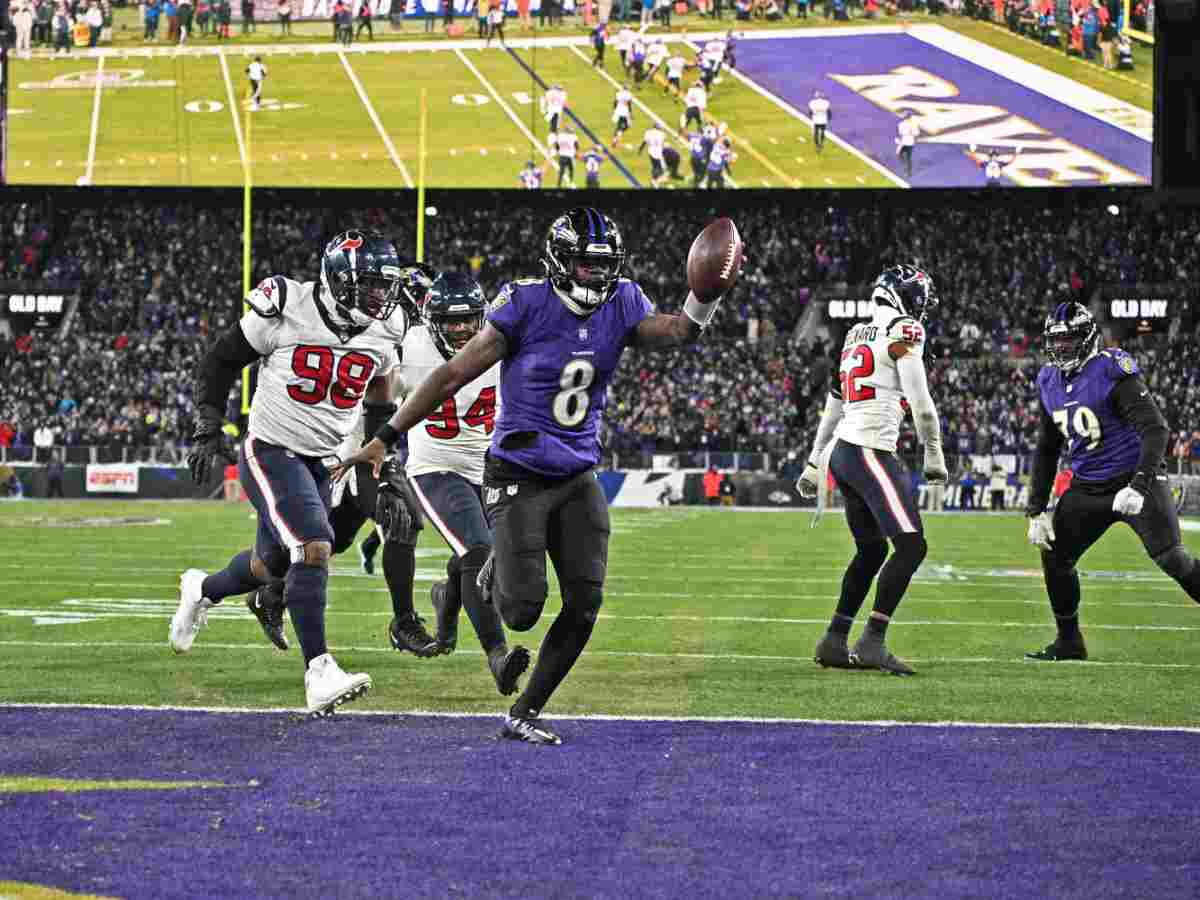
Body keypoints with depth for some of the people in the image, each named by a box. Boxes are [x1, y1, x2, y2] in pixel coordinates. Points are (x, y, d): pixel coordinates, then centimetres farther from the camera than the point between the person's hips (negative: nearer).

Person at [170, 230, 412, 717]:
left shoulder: (384, 330, -3)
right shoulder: (287, 310, -18)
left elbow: (380, 389, 18)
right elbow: (221, 361, -5)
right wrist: (208, 428, -8)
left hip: (325, 459, 6)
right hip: (271, 451, -6)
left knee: (275, 562, 16)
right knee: (314, 546, -23)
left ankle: (202, 590, 48)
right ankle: (319, 673, -24)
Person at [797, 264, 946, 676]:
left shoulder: (856, 336, 19)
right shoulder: (903, 331, -6)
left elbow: (832, 407, 24)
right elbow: (920, 401, -11)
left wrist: (814, 463, 29)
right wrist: (934, 455, -2)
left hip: (841, 452, 9)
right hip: (871, 452, -9)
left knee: (871, 550, 17)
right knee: (911, 546, -9)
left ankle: (834, 641, 16)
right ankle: (872, 641, -15)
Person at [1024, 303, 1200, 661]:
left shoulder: (1112, 372, -17)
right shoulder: (1050, 382, 6)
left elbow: (1155, 430, -23)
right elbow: (1047, 450, 15)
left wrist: (1139, 487, -32)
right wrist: (1036, 510, 10)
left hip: (1134, 479, -7)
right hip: (1087, 487, 7)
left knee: (1170, 558, -17)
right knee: (1055, 555, 4)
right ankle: (1069, 642, 20)